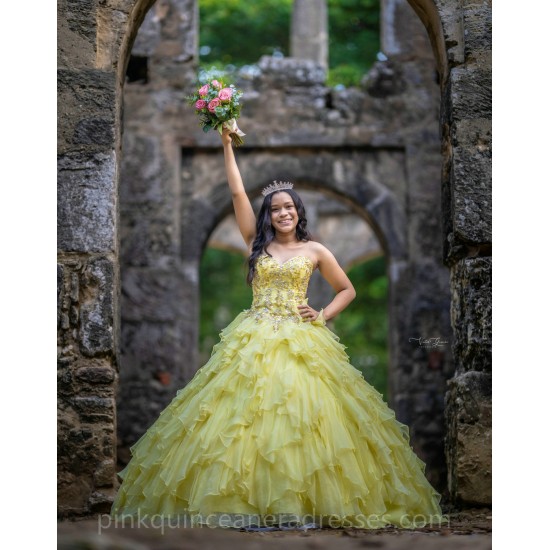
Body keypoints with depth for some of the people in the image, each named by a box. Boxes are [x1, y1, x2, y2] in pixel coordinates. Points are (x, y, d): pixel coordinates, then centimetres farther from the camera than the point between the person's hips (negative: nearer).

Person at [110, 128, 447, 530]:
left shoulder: (314, 250, 8)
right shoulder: (258, 244, 10)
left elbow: (348, 290, 15)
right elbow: (238, 193, 5)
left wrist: (323, 316, -1)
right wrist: (227, 145, 1)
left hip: (302, 343, -1)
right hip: (255, 342, 1)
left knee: (302, 416, -9)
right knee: (251, 418, -7)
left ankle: (306, 504, -3)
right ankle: (254, 502, -4)